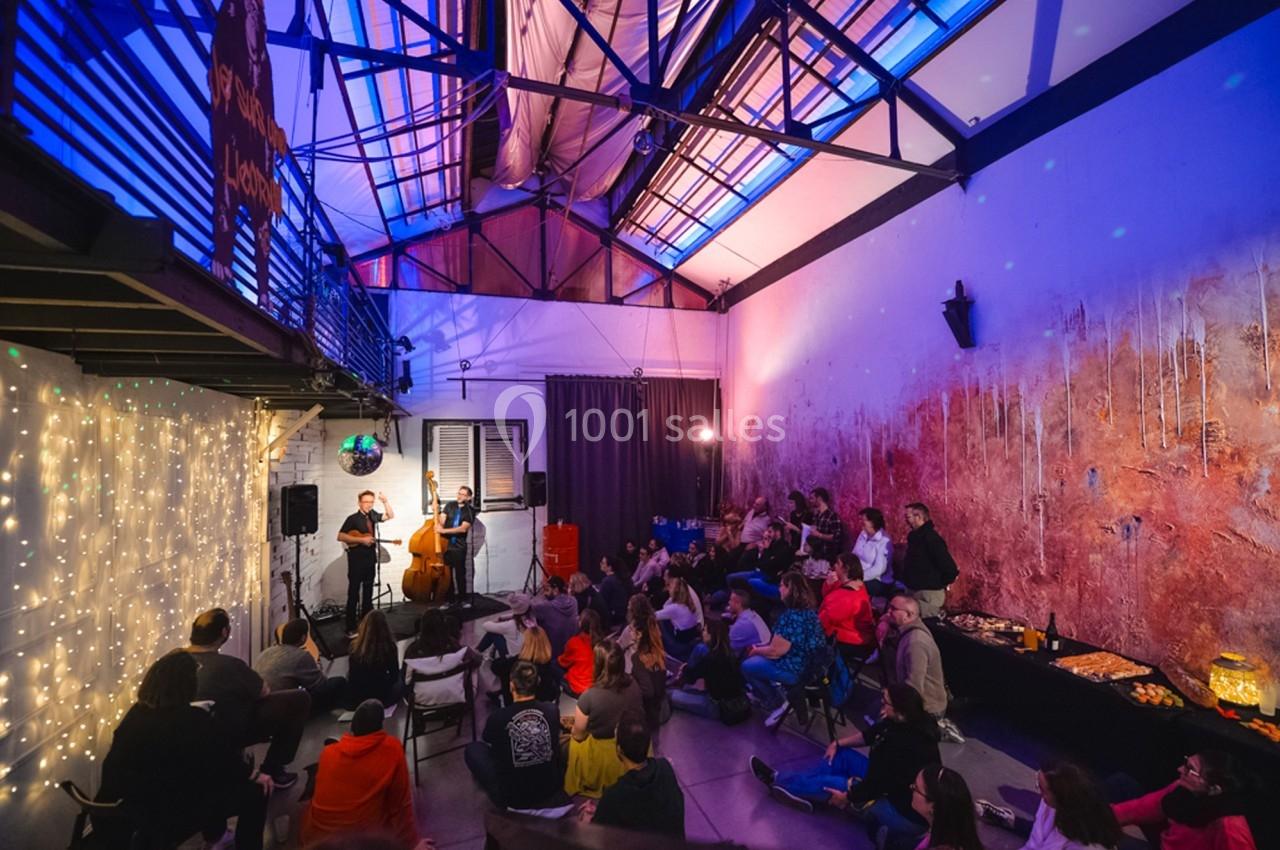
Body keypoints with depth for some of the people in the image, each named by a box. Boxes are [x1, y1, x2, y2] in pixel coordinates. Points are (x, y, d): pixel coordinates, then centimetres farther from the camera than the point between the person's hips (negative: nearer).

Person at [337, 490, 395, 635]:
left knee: (368, 595, 13)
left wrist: (385, 501, -3)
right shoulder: (353, 519, -11)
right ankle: (351, 629, 5)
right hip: (356, 561, -6)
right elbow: (340, 537, -16)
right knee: (353, 595, -1)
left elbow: (390, 516, 12)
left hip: (370, 560, 6)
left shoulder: (373, 515, 5)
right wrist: (361, 539, -21)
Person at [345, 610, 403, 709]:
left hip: (354, 699, 3)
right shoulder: (389, 646, -21)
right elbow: (394, 676, -4)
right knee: (400, 680, 27)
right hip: (380, 699, -3)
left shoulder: (355, 647, -15)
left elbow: (351, 676, 3)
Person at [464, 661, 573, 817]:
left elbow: (487, 743, 7)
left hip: (513, 799, -3)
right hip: (552, 792, 4)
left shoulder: (498, 718, -19)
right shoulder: (551, 710, -11)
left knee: (473, 749, 14)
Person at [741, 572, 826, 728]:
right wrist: (760, 647, 11)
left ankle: (777, 704, 11)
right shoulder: (808, 610, 2)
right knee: (753, 657, 19)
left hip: (793, 669, -9)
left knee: (747, 666, 4)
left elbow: (775, 651, -23)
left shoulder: (790, 616, -28)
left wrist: (756, 650, -3)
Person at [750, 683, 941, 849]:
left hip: (907, 816, -8)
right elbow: (872, 734, 6)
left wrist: (847, 797, -10)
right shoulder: (911, 721, -9)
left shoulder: (902, 746, -37)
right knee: (841, 755, 4)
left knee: (828, 783, -5)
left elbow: (875, 785, -26)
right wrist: (838, 743, 4)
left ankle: (779, 783, 17)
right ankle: (781, 779, 11)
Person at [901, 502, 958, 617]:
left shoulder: (930, 538, -20)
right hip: (914, 591, 9)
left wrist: (940, 584, -10)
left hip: (929, 593, -9)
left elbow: (949, 566, -23)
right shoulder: (916, 536, 10)